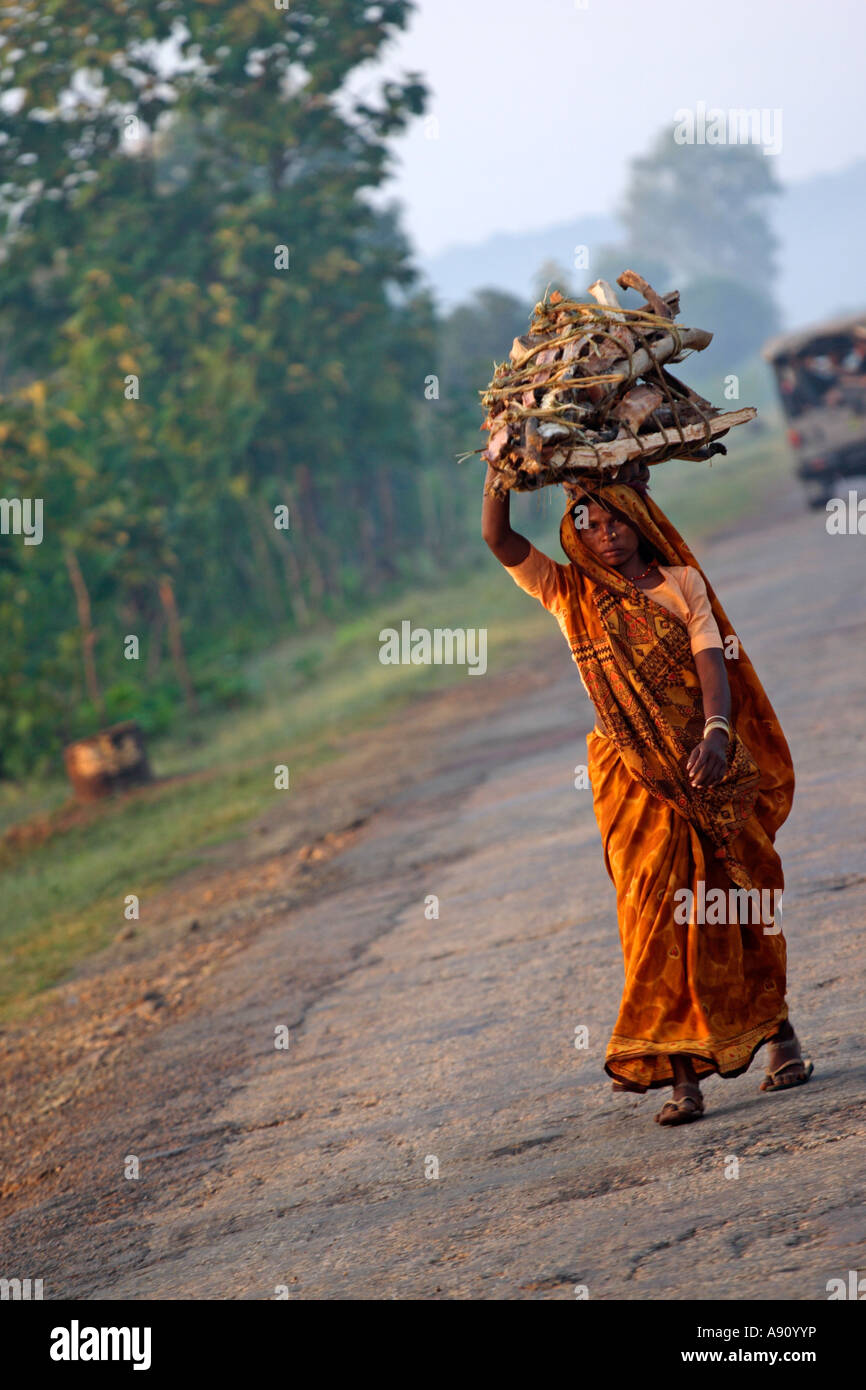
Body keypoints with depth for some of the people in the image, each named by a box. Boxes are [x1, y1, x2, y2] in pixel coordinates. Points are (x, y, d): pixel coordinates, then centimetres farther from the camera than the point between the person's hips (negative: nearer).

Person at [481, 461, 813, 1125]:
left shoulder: (683, 583, 5)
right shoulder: (571, 594, 6)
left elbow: (712, 660, -8)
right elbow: (498, 537, -2)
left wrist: (716, 732, -24)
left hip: (707, 767, 0)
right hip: (635, 775, 0)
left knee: (735, 908, 6)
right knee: (659, 912, -8)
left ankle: (780, 1033, 24)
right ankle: (683, 1076, -10)